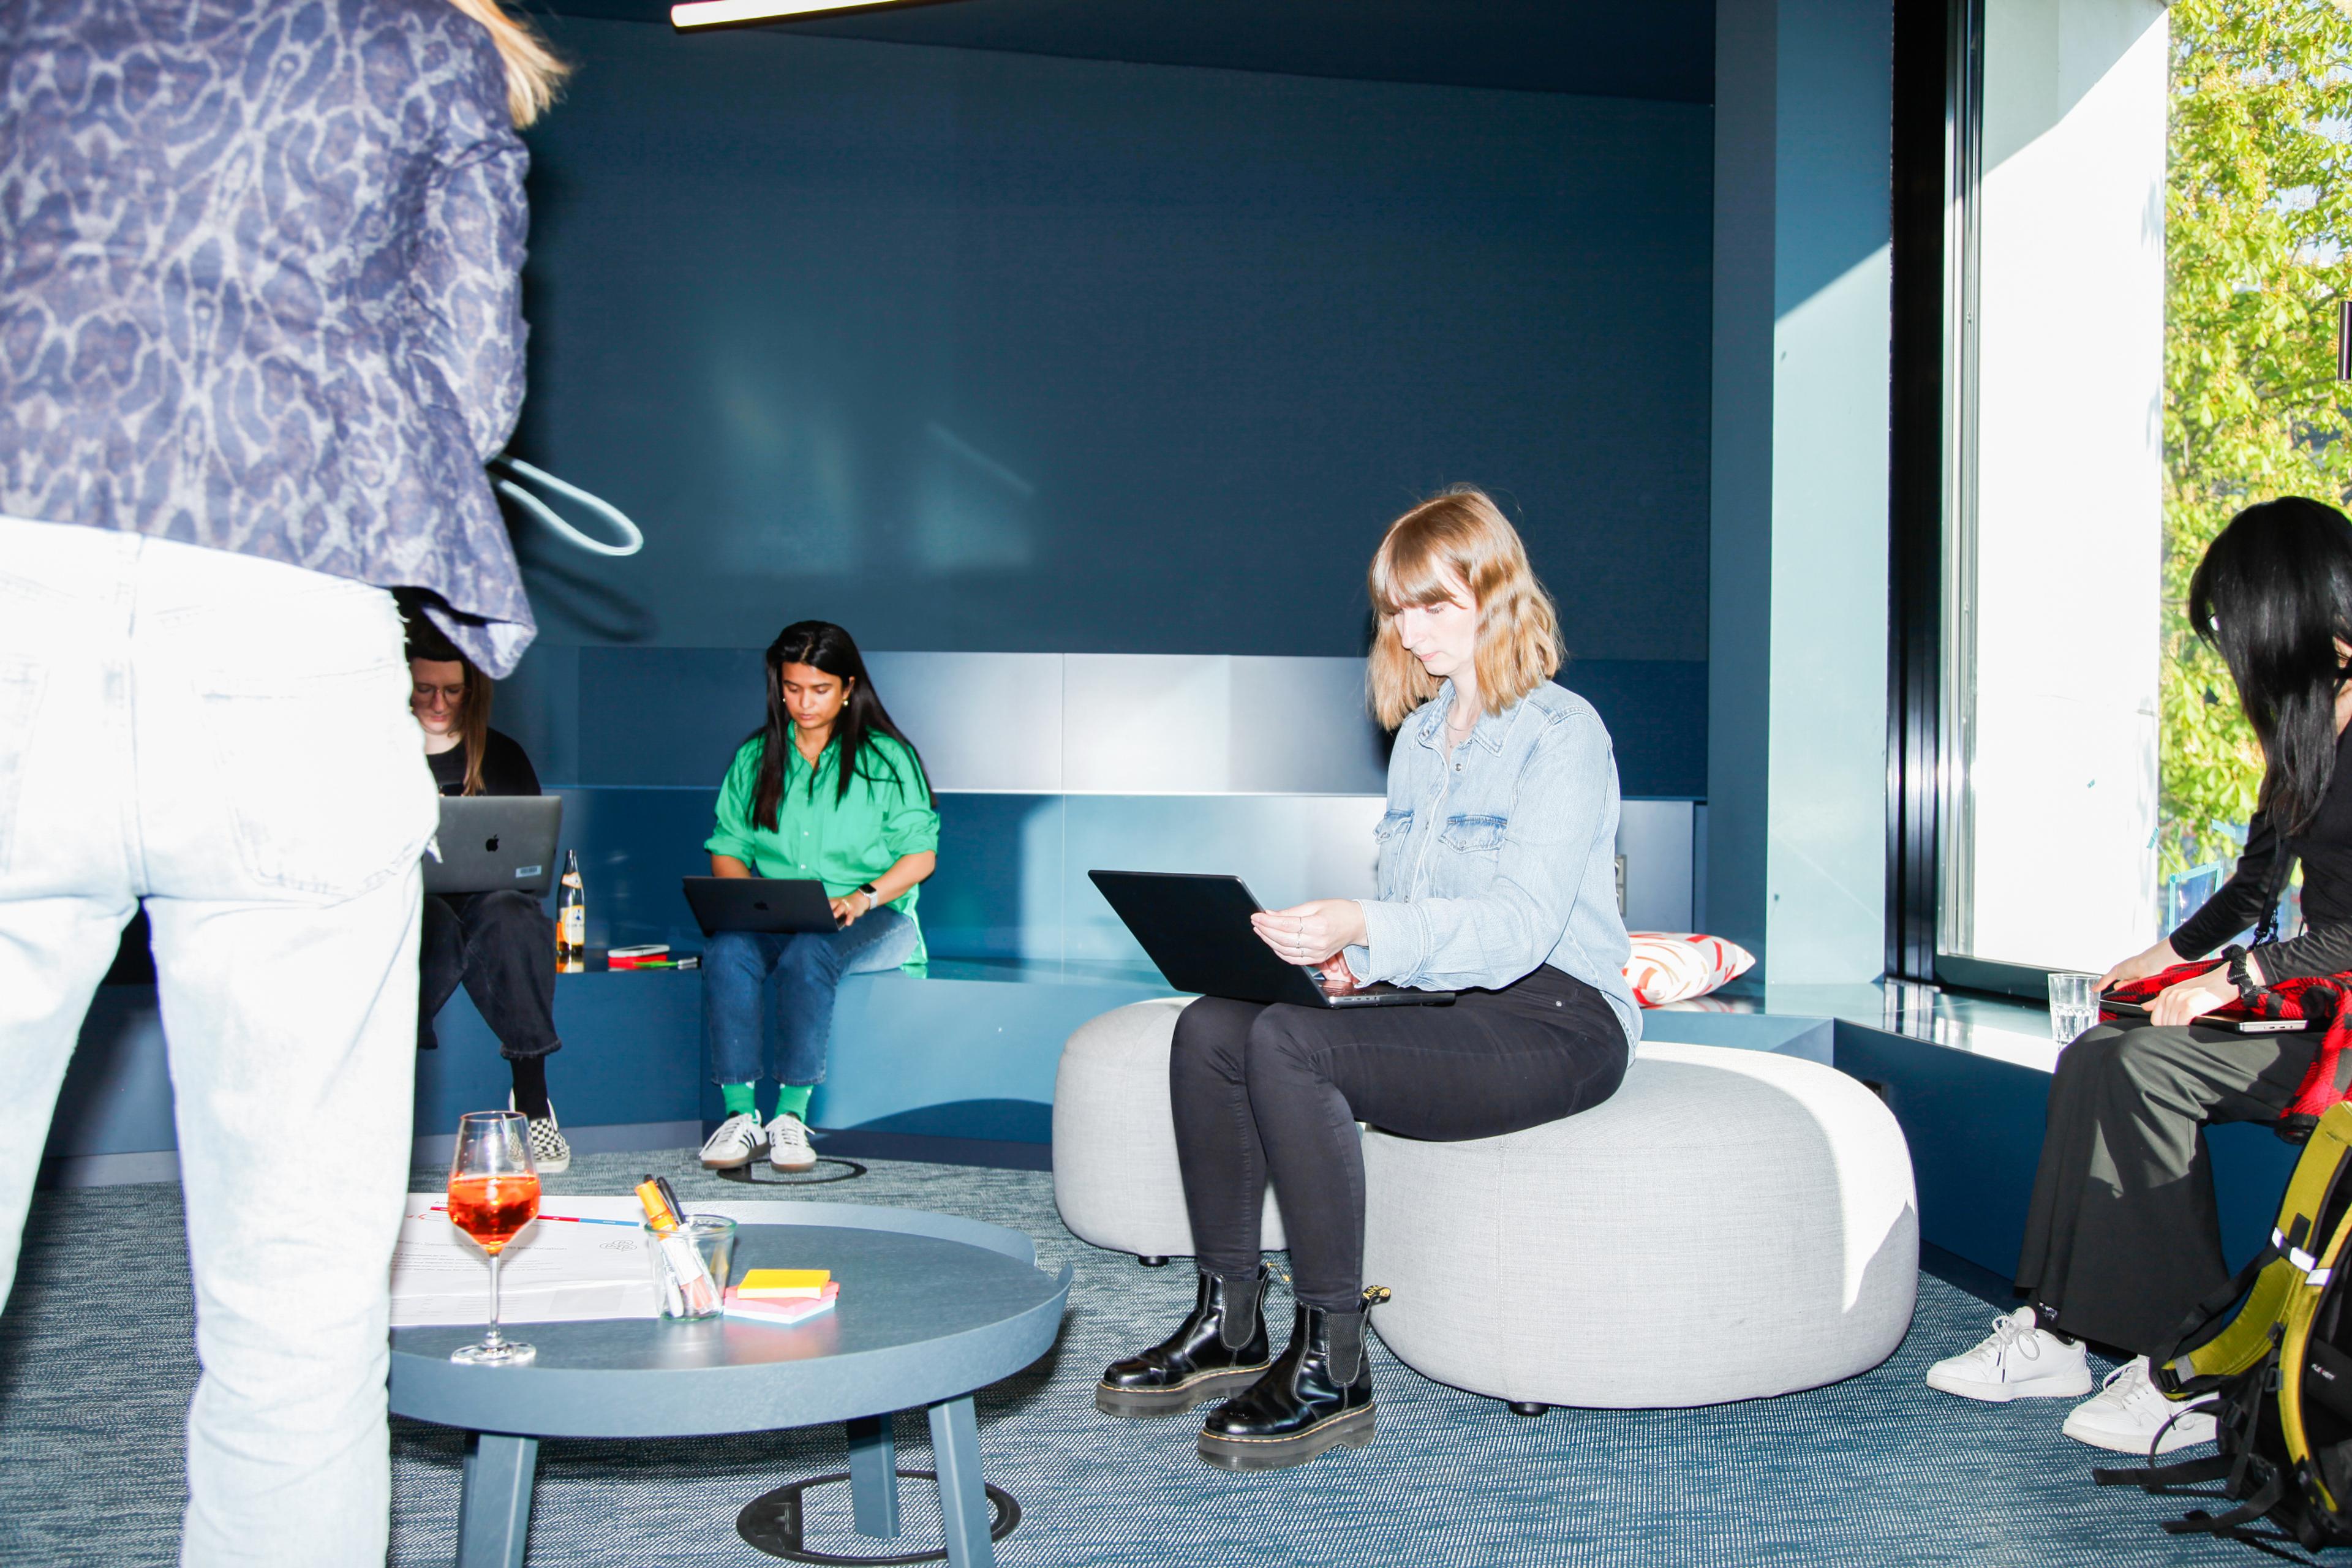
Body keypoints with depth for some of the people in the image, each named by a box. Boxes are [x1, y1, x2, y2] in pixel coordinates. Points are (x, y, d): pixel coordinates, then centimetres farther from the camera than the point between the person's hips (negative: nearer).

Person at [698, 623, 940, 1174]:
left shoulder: (887, 758, 8)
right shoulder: (754, 757, 18)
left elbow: (920, 855, 1)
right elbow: (727, 848, 15)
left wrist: (863, 897, -15)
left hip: (868, 921, -3)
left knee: (806, 955, -37)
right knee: (726, 952, -32)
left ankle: (792, 1113, -32)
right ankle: (740, 1113, -32)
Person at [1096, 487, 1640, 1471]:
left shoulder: (1562, 733, -8)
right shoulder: (1418, 736, 18)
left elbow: (1521, 925, -19)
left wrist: (1370, 930, -32)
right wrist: (1343, 958, -4)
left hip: (1555, 1021, -8)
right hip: (1444, 1002, 8)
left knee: (1288, 1045, -29)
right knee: (1211, 1025, -14)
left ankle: (1330, 1371, -22)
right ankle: (1227, 1326, -7)